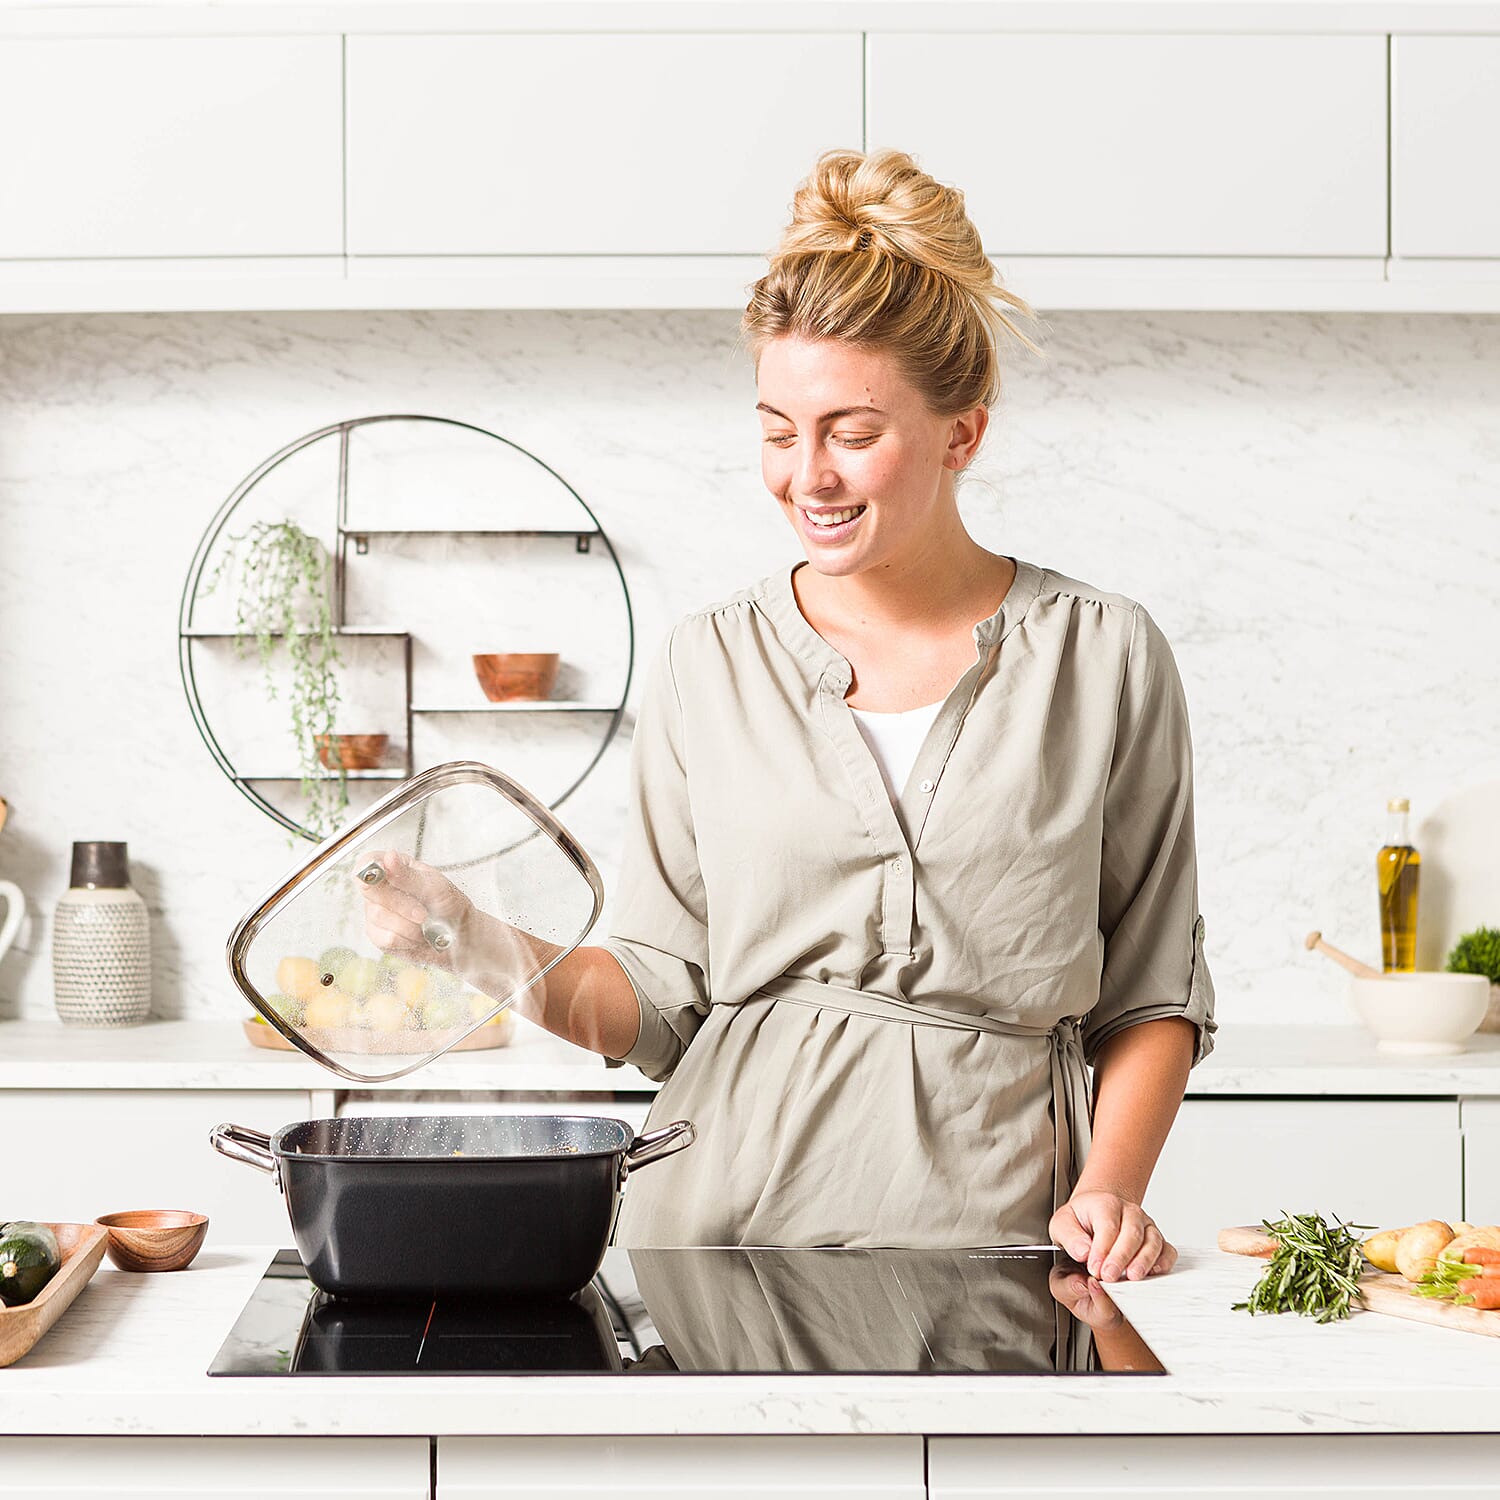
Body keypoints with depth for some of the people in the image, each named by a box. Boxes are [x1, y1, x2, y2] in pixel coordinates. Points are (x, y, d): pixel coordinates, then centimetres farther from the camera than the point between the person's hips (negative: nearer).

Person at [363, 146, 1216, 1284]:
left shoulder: (1104, 658, 6)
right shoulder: (709, 667, 9)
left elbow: (1154, 994, 10)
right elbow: (664, 998, 10)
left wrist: (1111, 1188, -4)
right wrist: (499, 954, -6)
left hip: (992, 1238, 0)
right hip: (729, 1223, 1)